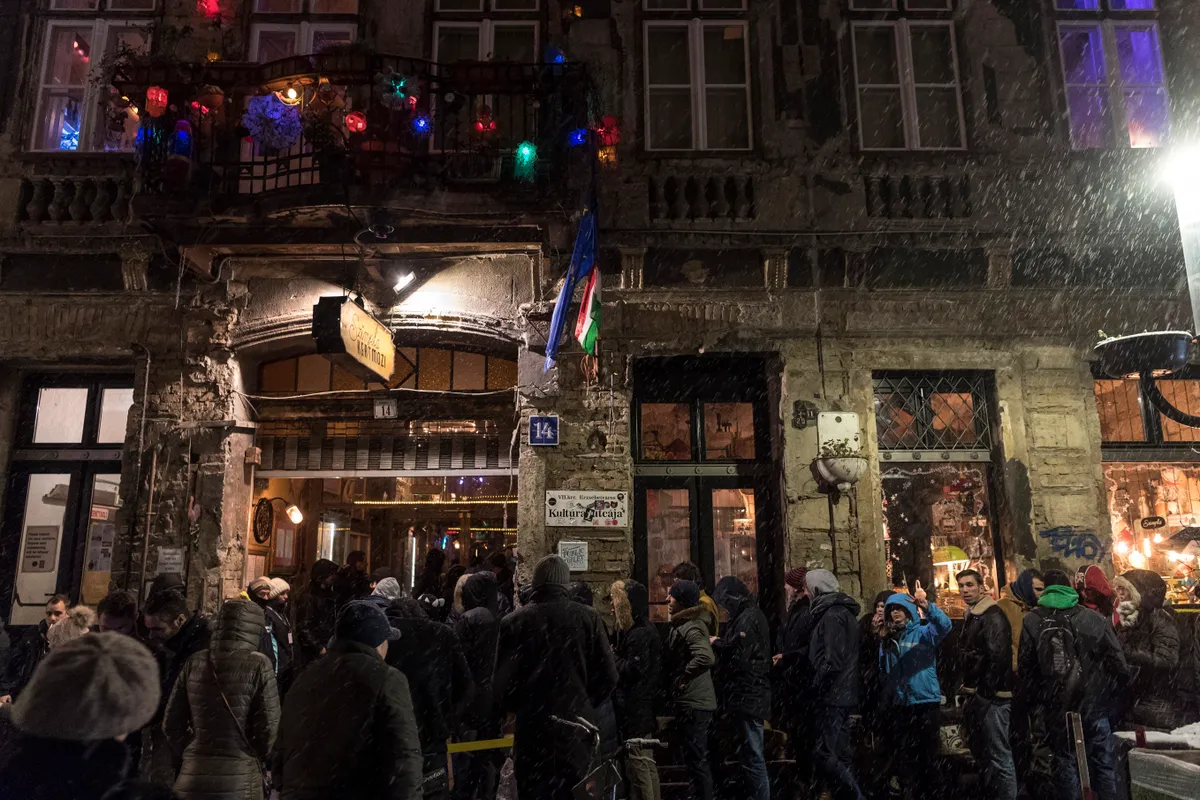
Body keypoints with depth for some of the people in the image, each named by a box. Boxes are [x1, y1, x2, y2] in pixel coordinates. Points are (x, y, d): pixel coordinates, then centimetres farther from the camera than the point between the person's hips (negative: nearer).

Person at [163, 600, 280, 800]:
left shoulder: (194, 662, 3)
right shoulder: (258, 664, -9)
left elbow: (171, 722, 8)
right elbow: (268, 725, -8)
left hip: (193, 776, 4)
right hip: (239, 778, -4)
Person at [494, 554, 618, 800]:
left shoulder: (514, 621, -6)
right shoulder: (588, 618, -4)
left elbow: (503, 680, -4)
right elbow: (608, 676, -2)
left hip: (532, 725, -1)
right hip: (576, 724, 1)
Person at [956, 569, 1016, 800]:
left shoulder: (993, 616, -13)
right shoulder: (971, 616, 17)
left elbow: (998, 656, -23)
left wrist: (987, 692, -20)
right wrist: (968, 689, 16)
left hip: (991, 696, -10)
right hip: (976, 695, 10)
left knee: (999, 755, -6)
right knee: (981, 753, 17)